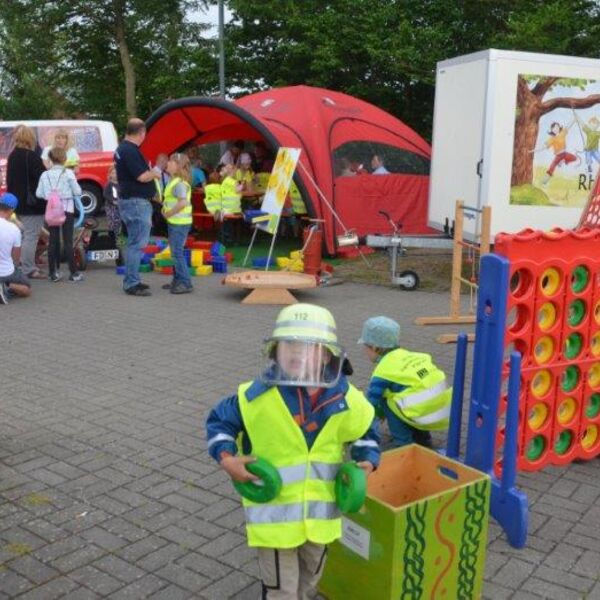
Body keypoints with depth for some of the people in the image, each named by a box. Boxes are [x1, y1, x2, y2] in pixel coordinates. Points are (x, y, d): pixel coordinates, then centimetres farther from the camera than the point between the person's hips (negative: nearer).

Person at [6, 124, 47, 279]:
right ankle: (28, 270, -3)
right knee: (31, 236, -5)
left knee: (27, 234, 18)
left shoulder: (13, 156, 11)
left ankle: (27, 266, 25)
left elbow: (10, 180, 17)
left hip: (19, 203, 9)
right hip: (33, 204, -9)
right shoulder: (31, 156, -16)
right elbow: (42, 179, -18)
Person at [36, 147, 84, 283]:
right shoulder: (68, 173, -8)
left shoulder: (45, 175, 1)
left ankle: (53, 273, 11)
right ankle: (73, 273, 1)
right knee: (68, 241, -1)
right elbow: (77, 192, -7)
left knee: (53, 241, 8)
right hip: (67, 209, -3)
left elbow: (39, 193, -1)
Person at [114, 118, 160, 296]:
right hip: (136, 202, -11)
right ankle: (132, 284, -4)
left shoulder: (121, 148, 14)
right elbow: (142, 176, -23)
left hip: (129, 200, 11)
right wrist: (155, 173, -4)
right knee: (137, 244, -7)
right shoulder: (131, 151, -19)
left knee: (134, 243, 17)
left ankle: (131, 280, 23)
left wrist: (149, 170, 12)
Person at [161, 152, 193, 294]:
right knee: (175, 252, 16)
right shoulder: (173, 181, 14)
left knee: (177, 252, -8)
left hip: (180, 223, -10)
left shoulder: (179, 183, -18)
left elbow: (183, 202, -29)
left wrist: (169, 213, -20)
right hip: (174, 222, 10)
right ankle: (177, 280, 25)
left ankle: (186, 283, -4)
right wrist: (165, 208, 6)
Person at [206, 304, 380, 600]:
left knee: (310, 574, 27)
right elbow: (219, 421, -3)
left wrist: (366, 461, -8)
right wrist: (227, 458, -17)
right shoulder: (258, 397, -18)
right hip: (274, 509, -3)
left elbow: (366, 430, 9)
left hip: (319, 510, 4)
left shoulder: (345, 400, -10)